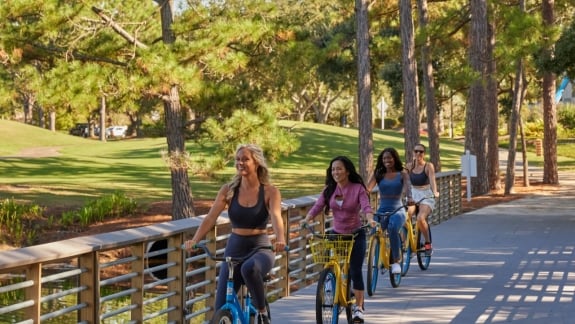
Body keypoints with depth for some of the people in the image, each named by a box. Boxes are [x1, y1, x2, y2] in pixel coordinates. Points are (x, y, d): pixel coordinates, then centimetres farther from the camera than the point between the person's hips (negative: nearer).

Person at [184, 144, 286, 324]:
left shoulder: (269, 192, -5)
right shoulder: (228, 190, 0)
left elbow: (276, 216, -22)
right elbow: (211, 217, -10)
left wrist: (280, 239, -44)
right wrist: (194, 240, -27)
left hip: (260, 248, -3)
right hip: (235, 248, 3)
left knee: (250, 268, -39)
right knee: (222, 308, -6)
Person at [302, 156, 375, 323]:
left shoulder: (358, 188, -10)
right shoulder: (329, 190, -1)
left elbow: (366, 206, -22)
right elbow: (317, 207, -10)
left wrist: (370, 219, -43)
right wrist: (307, 220, -28)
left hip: (356, 235, -3)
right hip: (336, 234, 3)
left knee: (355, 271, -7)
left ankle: (358, 308, 4)